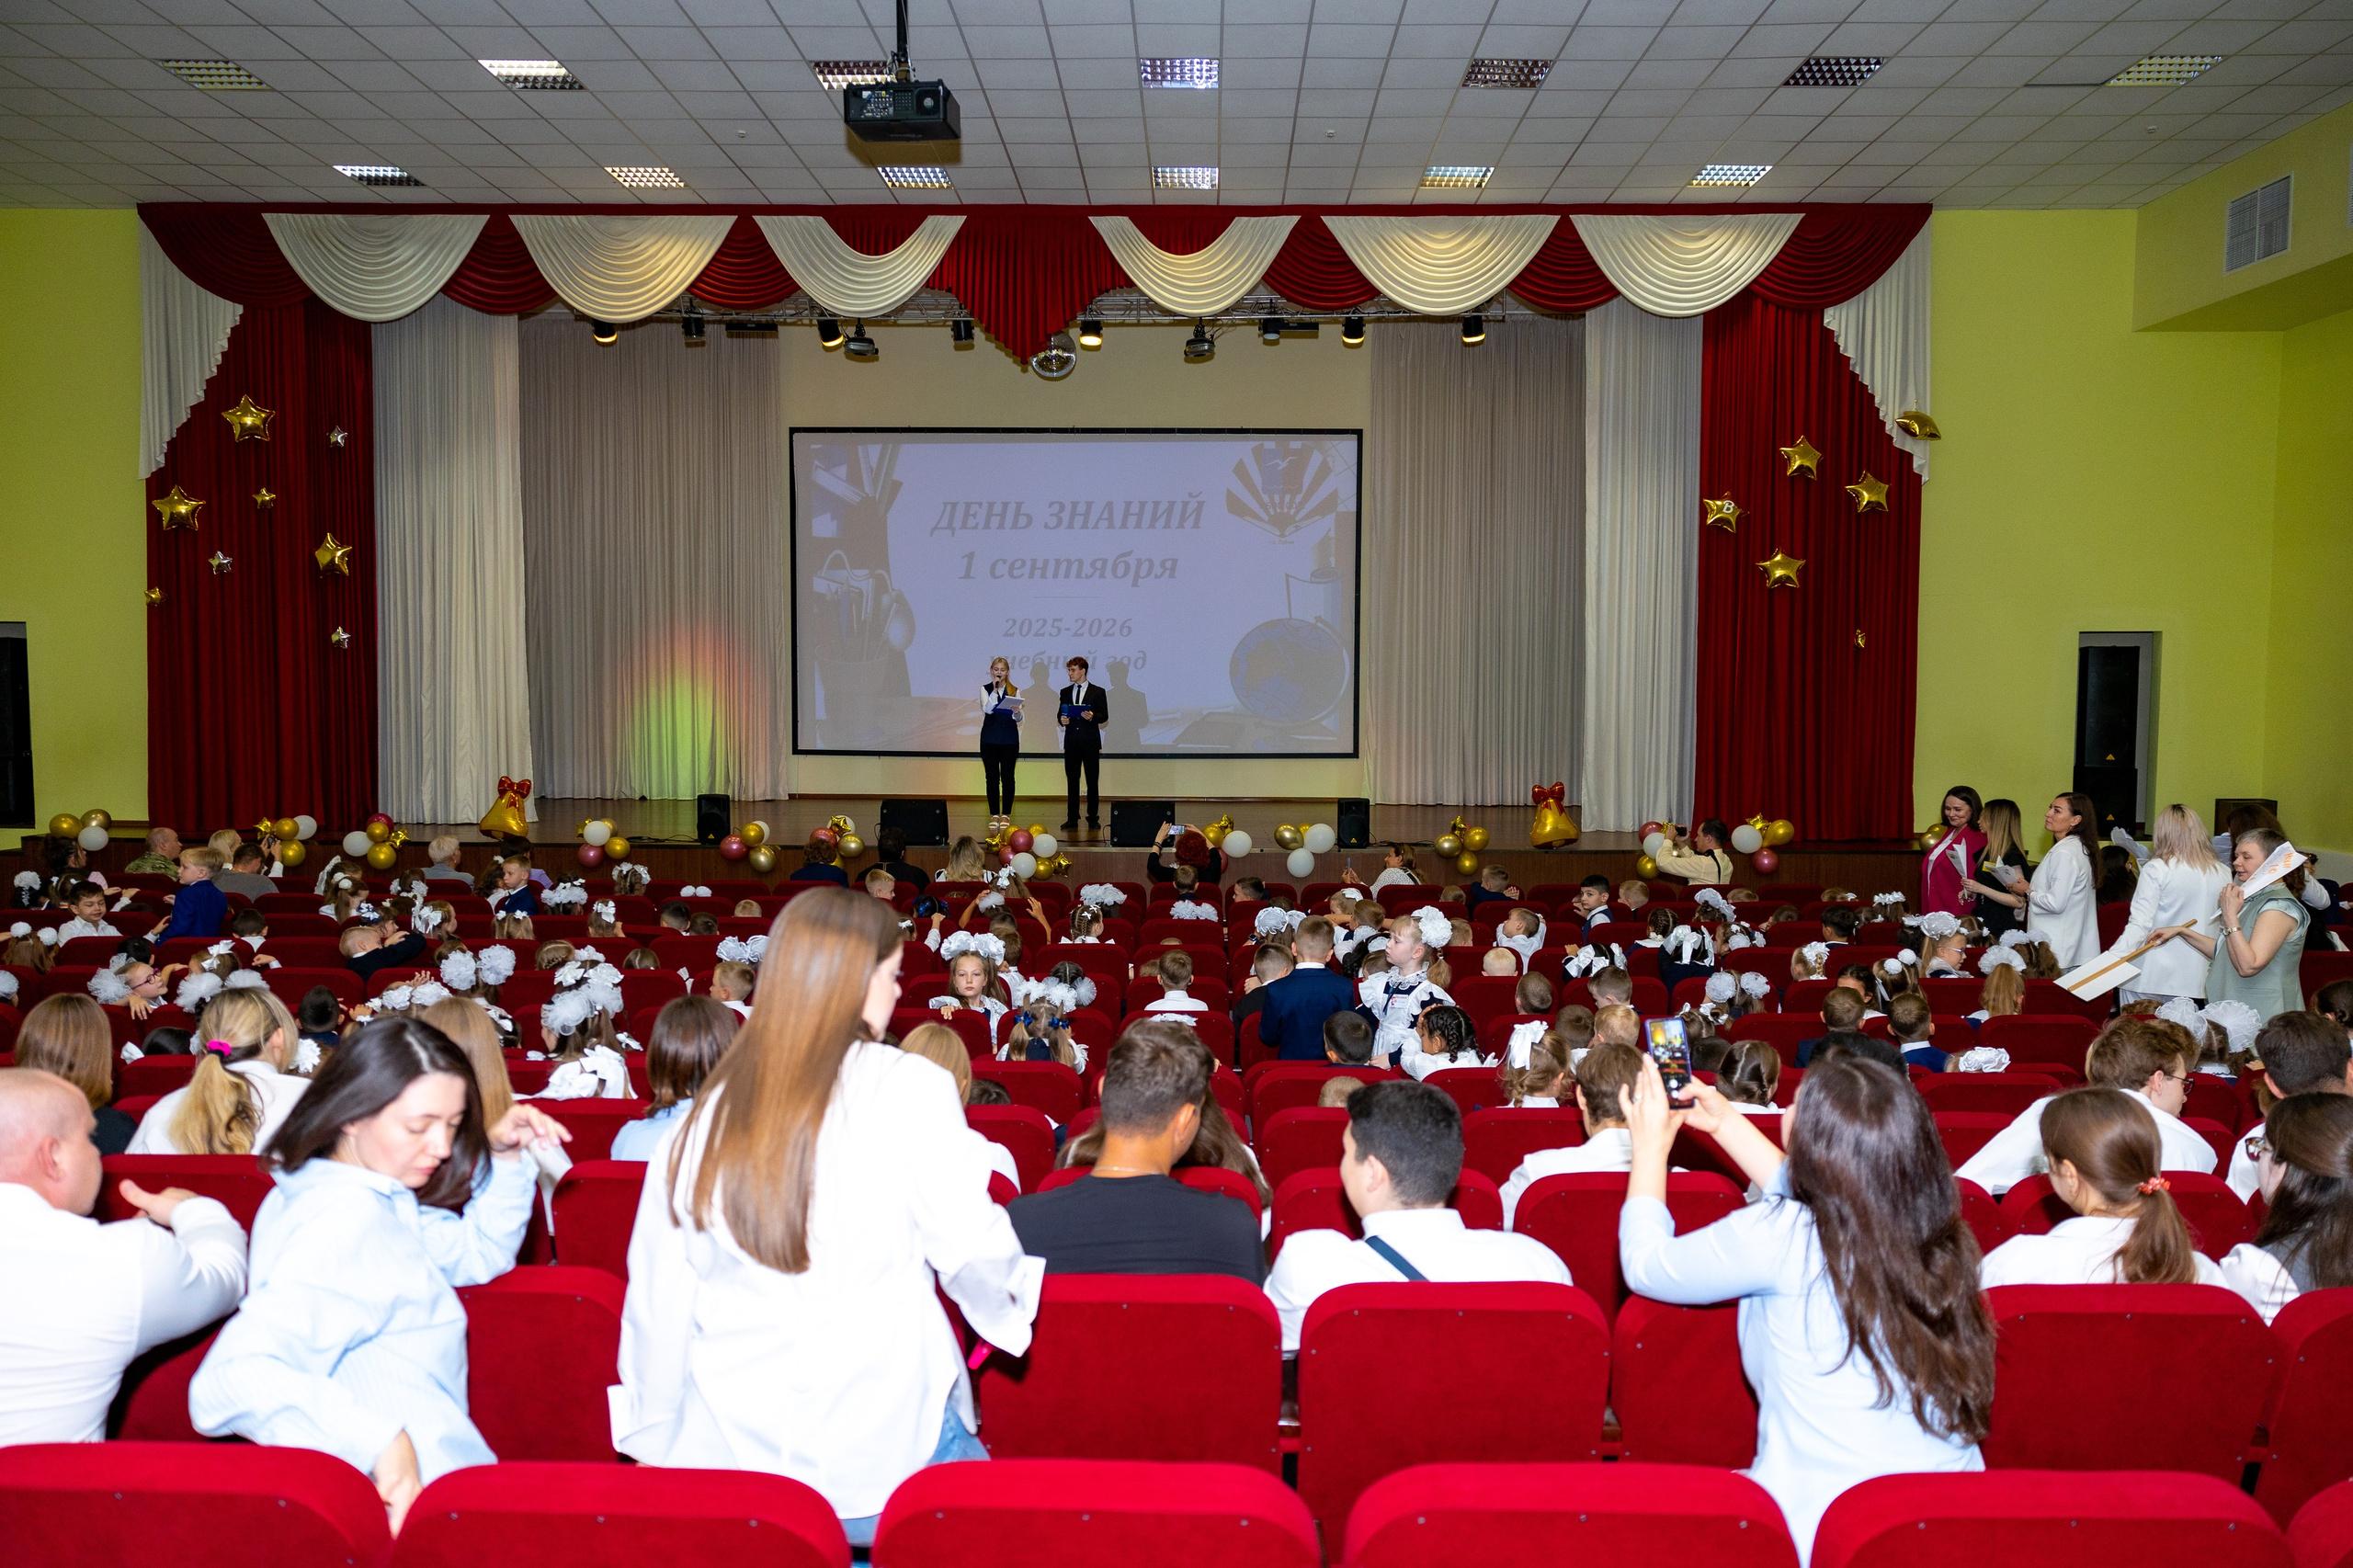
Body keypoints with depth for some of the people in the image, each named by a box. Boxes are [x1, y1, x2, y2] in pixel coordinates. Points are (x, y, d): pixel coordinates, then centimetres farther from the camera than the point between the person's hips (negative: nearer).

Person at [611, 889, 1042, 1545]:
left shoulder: (703, 1117, 0)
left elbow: (657, 1299, 6)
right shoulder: (909, 1091, -11)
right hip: (881, 1455, -3)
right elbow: (973, 1251, -8)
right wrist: (1010, 1295, 15)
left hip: (725, 1450, 4)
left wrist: (653, 1440, 19)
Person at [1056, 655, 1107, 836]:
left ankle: (1093, 819, 5)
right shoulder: (1065, 692, 13)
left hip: (1090, 742, -3)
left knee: (1092, 782, -1)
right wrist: (1061, 719, -7)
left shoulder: (1098, 692, 2)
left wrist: (1092, 717, -20)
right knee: (1072, 781, 5)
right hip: (1071, 742, 3)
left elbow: (1104, 716, 0)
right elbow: (1061, 713, 15)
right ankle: (1072, 819, 10)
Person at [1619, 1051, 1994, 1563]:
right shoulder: (1930, 1231, -3)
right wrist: (1724, 1122, 27)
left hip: (1824, 1540, -6)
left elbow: (1645, 1265, -3)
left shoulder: (1779, 1238, -21)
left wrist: (1651, 1149, 9)